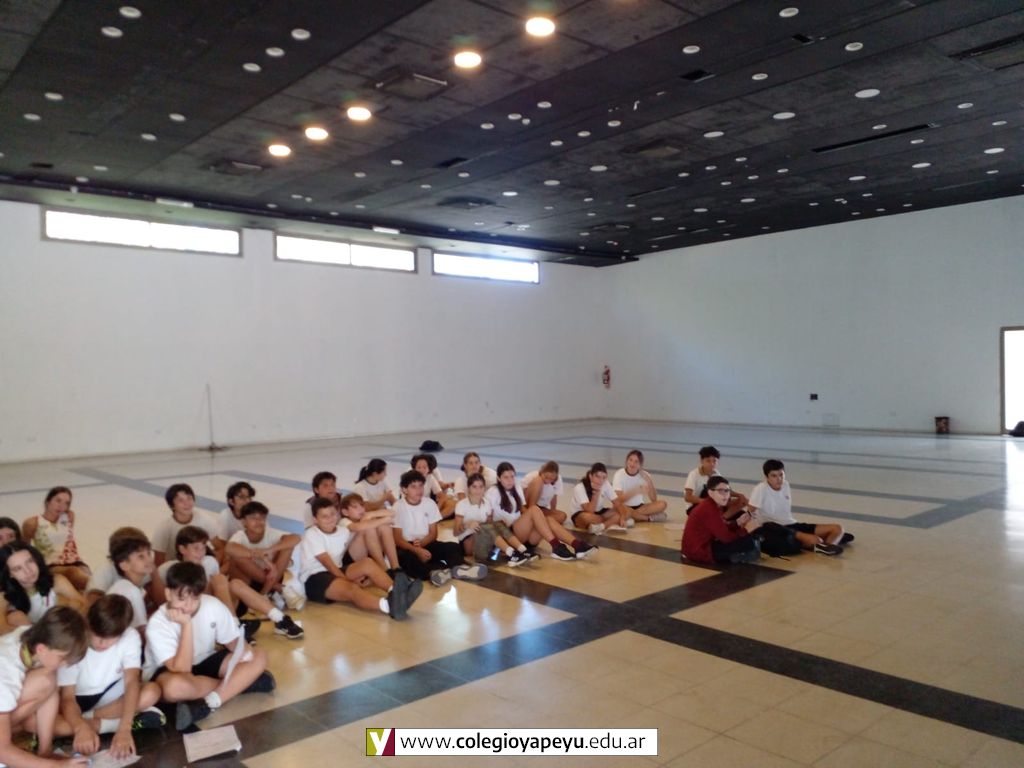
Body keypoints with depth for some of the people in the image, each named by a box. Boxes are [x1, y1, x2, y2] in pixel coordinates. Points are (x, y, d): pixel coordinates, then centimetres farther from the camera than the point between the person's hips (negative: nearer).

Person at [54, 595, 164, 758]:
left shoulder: (130, 638, -20)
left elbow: (131, 682, -30)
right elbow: (67, 696, -27)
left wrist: (124, 729, -45)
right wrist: (81, 728, -47)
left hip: (110, 694, 0)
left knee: (152, 691, -31)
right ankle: (114, 723, -23)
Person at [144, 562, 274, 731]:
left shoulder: (213, 606, -18)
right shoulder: (157, 624, -27)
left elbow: (233, 640, -4)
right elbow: (182, 670, -34)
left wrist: (242, 649, -28)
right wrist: (186, 625, -37)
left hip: (204, 663, 4)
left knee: (258, 657, -16)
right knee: (175, 686, -42)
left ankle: (207, 705, -26)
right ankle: (242, 682, -21)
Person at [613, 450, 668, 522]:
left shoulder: (645, 475, -4)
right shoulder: (619, 474, -13)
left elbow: (654, 500, -9)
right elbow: (618, 499, -22)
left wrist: (650, 482, -23)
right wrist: (636, 491, -31)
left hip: (639, 506, 3)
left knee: (662, 504, -20)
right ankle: (650, 518, -21)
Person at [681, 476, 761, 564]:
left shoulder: (717, 506, 10)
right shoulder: (709, 509, -20)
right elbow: (726, 537, -20)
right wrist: (745, 531, -5)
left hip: (704, 545, 11)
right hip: (700, 551, -11)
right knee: (748, 541, -16)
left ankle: (734, 555, 4)